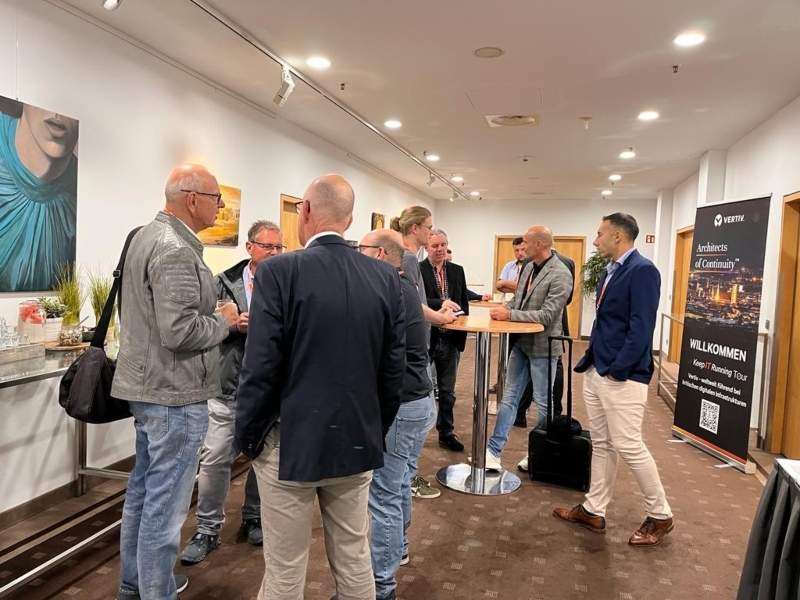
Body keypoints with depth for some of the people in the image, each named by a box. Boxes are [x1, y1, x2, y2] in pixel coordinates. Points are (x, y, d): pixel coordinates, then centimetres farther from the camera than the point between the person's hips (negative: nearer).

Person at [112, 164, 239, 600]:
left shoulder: (148, 235, 11)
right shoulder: (175, 250, -21)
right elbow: (179, 332, -28)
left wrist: (212, 315, 11)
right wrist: (224, 320, -11)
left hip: (148, 384, 11)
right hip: (174, 392, -11)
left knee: (144, 489, 21)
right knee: (165, 502, 1)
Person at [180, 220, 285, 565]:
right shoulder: (223, 283, 2)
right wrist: (232, 323, -16)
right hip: (228, 387, 0)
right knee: (214, 459, 4)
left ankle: (253, 519, 36)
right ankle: (207, 530, 21)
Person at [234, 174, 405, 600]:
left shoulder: (279, 272, -14)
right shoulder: (385, 277, -1)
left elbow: (260, 367, -15)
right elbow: (393, 369, 2)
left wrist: (247, 437, 0)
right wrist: (376, 431, 15)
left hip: (291, 441, -4)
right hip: (358, 441, 4)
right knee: (355, 564, 18)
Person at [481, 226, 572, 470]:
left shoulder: (560, 275, -18)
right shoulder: (528, 267, 7)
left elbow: (546, 315, -24)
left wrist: (509, 314, -23)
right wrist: (503, 309, -5)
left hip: (541, 346, -7)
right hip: (520, 342, 8)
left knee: (543, 402, 9)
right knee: (509, 397, 9)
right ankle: (494, 451, 14)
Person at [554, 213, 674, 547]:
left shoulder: (641, 270, -14)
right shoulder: (610, 271, 14)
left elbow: (641, 328, -20)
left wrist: (618, 370, -19)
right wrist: (590, 361, 14)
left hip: (622, 376, -9)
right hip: (596, 372, 9)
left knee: (628, 446, -1)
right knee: (601, 445, 14)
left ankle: (660, 516, 17)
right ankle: (593, 511, 24)